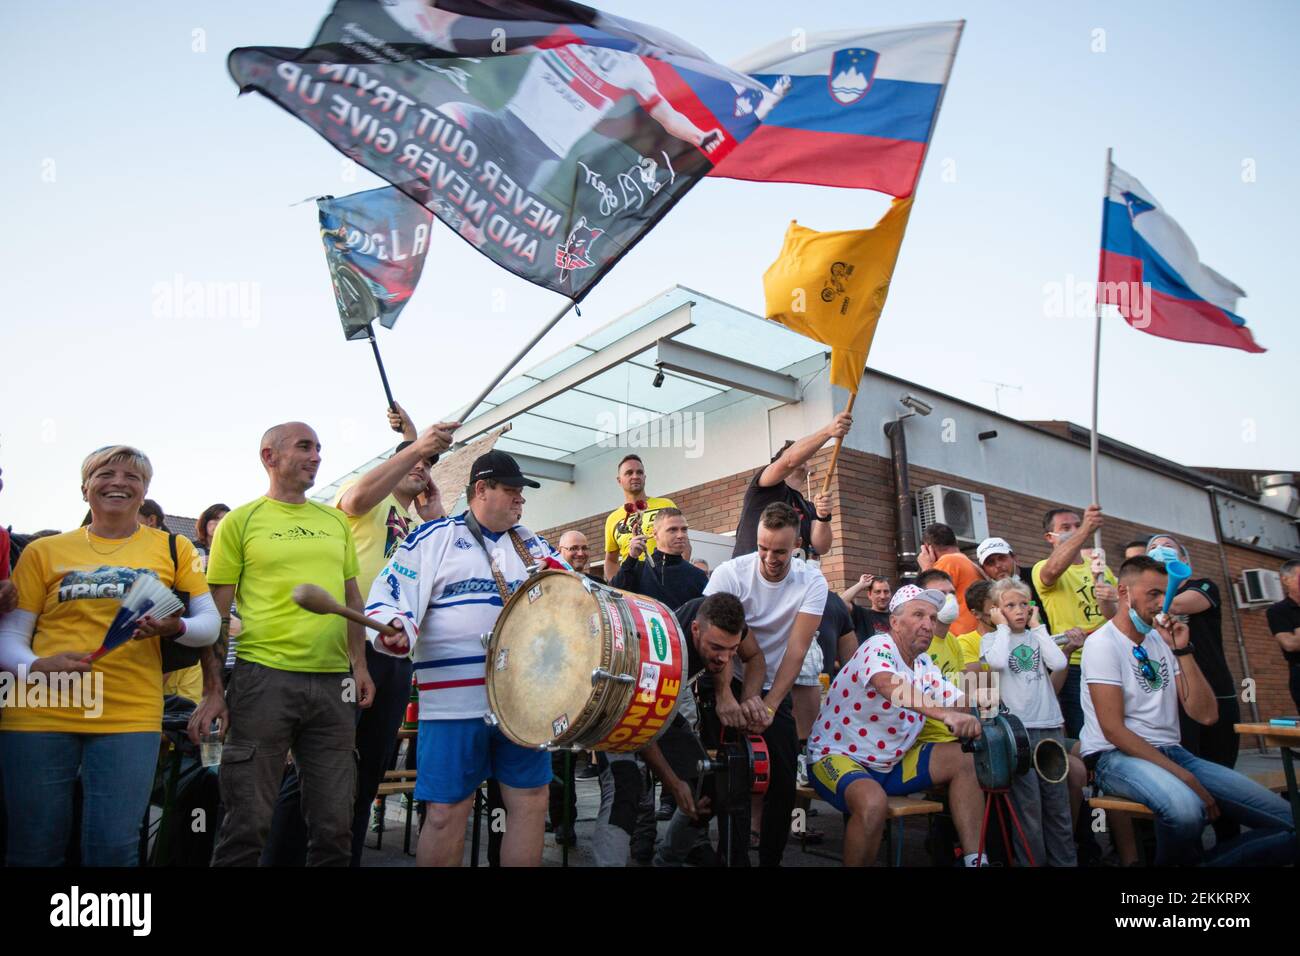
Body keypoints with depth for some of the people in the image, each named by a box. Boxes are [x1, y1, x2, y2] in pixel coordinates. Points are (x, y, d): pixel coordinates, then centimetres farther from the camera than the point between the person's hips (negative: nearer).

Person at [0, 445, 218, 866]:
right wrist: (35, 668, -15)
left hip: (131, 717, -1)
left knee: (114, 849, 0)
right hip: (40, 715, 1)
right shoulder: (44, 551, 9)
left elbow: (210, 623, 6)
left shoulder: (172, 548, 8)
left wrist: (177, 627, -16)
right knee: (34, 850, 8)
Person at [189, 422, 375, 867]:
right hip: (263, 678, -4)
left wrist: (360, 664, 6)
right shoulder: (240, 521, 1)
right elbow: (216, 613, 0)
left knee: (334, 825, 9)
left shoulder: (336, 522, 13)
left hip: (333, 683, 4)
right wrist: (212, 691, -4)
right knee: (249, 822, 3)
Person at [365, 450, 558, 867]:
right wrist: (395, 630, -24)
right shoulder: (435, 538, 3)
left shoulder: (531, 544, 17)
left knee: (531, 802, 9)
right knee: (446, 813, 2)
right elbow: (388, 599, -4)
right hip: (455, 699, -4)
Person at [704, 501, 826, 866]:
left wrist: (770, 705, -23)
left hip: (775, 691, 1)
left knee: (783, 781, -2)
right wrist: (723, 696, -35)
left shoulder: (812, 582, -13)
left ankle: (771, 858, 17)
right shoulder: (729, 573, -17)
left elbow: (796, 649, -17)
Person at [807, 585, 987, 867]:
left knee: (964, 759, -2)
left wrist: (971, 718, -20)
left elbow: (960, 704, 4)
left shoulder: (925, 666, 7)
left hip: (891, 763, 8)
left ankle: (975, 859, 2)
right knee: (873, 802, -38)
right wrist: (944, 714, -52)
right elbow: (889, 686, -41)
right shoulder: (880, 647, -19)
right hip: (838, 756, -8)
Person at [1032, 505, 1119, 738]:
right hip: (1075, 665, -5)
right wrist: (1085, 530, -43)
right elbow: (1054, 569, -30)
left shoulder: (1101, 567, 14)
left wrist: (1109, 603, -16)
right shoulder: (1043, 569, -3)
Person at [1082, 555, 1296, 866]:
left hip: (1172, 753, 7)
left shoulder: (1162, 639, 11)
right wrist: (1186, 779, -21)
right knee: (1185, 808, -38)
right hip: (1118, 758, -7)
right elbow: (1114, 730, -16)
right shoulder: (1103, 643, -9)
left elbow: (1205, 714, 2)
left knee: (1290, 821, -7)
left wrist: (1183, 650, -8)